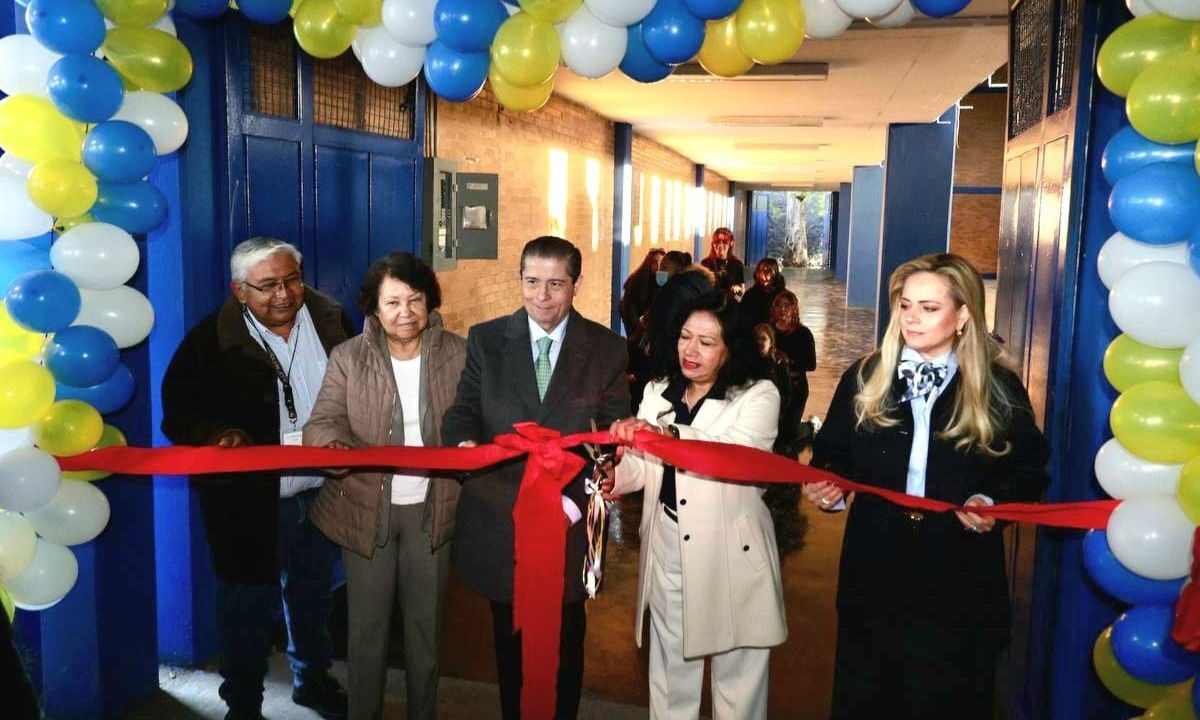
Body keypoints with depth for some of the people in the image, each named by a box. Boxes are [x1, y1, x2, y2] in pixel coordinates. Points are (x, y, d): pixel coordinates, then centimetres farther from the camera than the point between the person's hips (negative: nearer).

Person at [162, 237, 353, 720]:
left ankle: (313, 680, 44)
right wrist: (216, 435, -25)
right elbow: (180, 413, -7)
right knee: (249, 607, 10)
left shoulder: (331, 321, -1)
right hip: (250, 502, -3)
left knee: (314, 598, 22)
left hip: (323, 493, 4)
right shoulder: (211, 341, -10)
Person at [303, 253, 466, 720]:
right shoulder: (348, 358, -4)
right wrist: (333, 446, -33)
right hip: (366, 510, 0)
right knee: (367, 626, 12)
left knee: (427, 625, 16)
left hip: (432, 510, 1)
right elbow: (323, 423, -11)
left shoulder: (458, 354, -3)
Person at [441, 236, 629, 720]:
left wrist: (577, 500, -18)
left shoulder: (606, 349, -3)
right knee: (510, 638, 19)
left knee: (566, 639, 17)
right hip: (500, 514, 1)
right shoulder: (485, 340, -1)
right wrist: (464, 442, -23)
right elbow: (463, 412, 1)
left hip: (570, 518, 0)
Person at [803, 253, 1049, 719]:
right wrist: (826, 485, -15)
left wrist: (993, 503, -16)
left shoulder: (1000, 388, -3)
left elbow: (1029, 471, 2)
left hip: (960, 577, -1)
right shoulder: (864, 378, 0)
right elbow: (832, 456, 6)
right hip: (875, 569, 1)